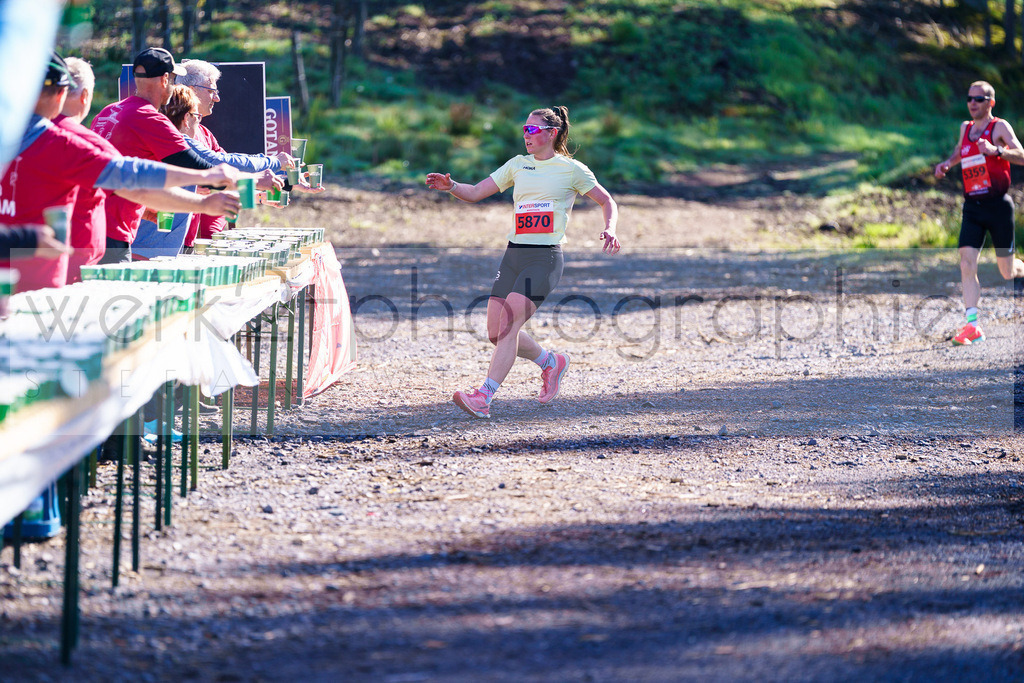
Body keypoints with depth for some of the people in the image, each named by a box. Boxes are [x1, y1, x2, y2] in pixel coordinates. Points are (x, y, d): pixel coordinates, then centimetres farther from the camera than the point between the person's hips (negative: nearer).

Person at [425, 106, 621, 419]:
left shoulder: (571, 169, 4)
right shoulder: (518, 164, 16)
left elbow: (607, 202, 12)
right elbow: (475, 192, 15)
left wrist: (610, 230, -8)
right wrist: (451, 187, -5)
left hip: (545, 256, -6)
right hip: (513, 254, 6)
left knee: (509, 323, -19)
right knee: (496, 332, 0)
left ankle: (483, 398, -22)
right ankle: (551, 362, 26)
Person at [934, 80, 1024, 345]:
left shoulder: (999, 127, -6)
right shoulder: (966, 128, 12)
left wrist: (996, 150, -34)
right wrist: (947, 163, 13)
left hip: (998, 204, -4)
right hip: (972, 207, 4)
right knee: (967, 263, -14)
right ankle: (972, 325, -16)